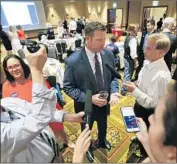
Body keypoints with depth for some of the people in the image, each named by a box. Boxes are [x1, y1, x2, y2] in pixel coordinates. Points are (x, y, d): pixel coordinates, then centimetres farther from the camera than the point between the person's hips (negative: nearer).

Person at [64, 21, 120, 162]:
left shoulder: (108, 54, -13)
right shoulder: (72, 61, -27)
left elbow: (113, 76, -1)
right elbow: (68, 87, -18)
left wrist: (113, 92, -19)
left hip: (104, 103, 4)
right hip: (86, 106, -4)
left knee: (103, 127, 33)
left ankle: (102, 141, 69)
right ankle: (87, 147, 63)